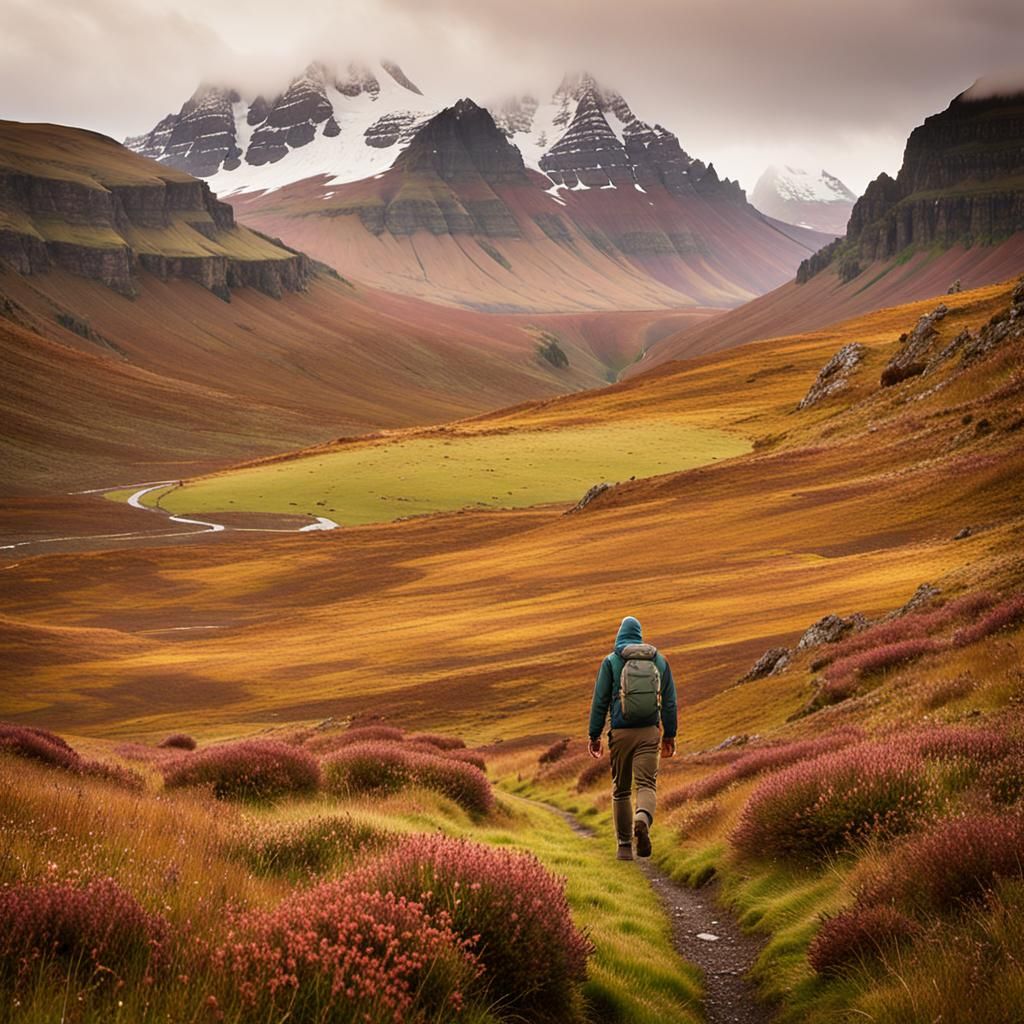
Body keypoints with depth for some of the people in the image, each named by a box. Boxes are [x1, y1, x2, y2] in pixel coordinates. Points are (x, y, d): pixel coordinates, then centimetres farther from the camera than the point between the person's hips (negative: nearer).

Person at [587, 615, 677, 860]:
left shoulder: (611, 661, 0)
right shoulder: (659, 660, 8)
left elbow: (600, 701, -2)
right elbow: (669, 701, 8)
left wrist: (594, 735, 3)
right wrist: (669, 735, 14)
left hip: (621, 733, -1)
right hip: (649, 732, 1)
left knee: (621, 789, 10)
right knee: (647, 784, -2)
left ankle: (624, 846, 12)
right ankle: (643, 819, -34)